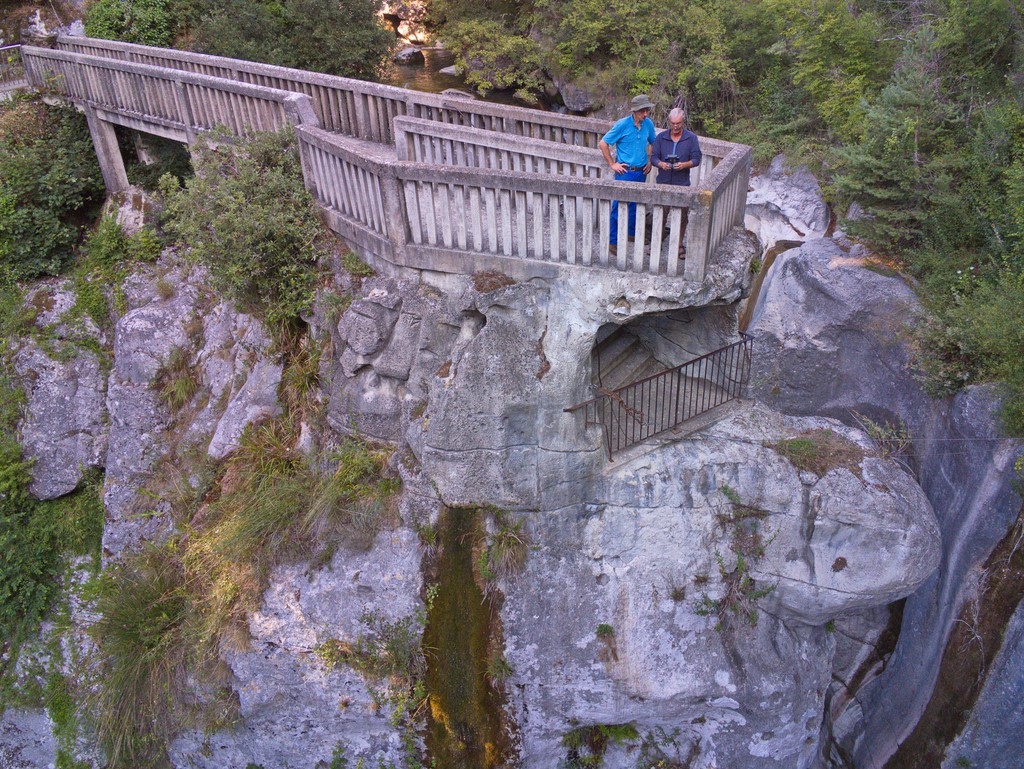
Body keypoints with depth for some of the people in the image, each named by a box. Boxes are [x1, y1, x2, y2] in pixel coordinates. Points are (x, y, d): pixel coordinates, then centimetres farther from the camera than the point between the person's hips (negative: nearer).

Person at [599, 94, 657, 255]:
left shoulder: (648, 124, 2)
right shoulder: (622, 125, -14)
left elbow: (652, 143, 21)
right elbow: (603, 143, -9)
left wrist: (650, 161, 11)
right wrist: (612, 164, -9)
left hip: (641, 172, 5)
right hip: (625, 172, -5)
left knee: (636, 205, 17)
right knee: (619, 206, -3)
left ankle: (632, 233, 35)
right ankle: (613, 242, 3)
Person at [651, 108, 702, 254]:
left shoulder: (691, 138, 0)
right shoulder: (661, 137, 4)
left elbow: (696, 159, -2)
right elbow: (653, 157, 2)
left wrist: (684, 165, -23)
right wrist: (661, 164, -21)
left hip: (682, 184, -1)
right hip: (663, 183, 1)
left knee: (682, 216, 4)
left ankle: (679, 245, 17)